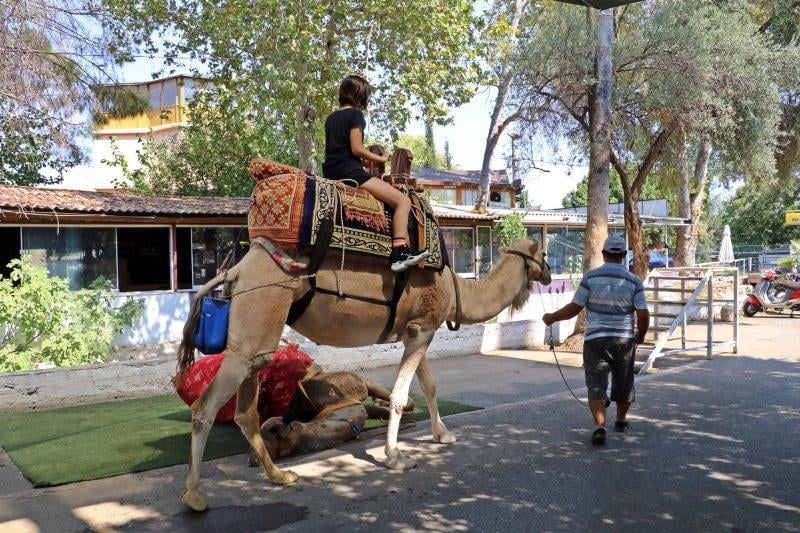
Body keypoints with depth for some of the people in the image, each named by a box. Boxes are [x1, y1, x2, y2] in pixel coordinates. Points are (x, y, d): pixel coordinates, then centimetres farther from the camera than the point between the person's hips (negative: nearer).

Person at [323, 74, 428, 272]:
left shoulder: (331, 117, 19)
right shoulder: (355, 114, -5)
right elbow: (356, 149, -14)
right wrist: (381, 158, 0)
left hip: (331, 171, 9)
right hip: (349, 172, -9)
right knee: (403, 200, -10)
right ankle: (399, 253, -25)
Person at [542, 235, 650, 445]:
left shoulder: (590, 277, -7)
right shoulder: (633, 281, -4)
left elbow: (574, 308, -7)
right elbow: (643, 315, -6)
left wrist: (552, 317, 9)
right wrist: (641, 334, 13)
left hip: (595, 340, -2)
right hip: (624, 340, 2)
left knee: (596, 385, 0)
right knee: (623, 382, 20)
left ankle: (600, 426, -16)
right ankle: (621, 421, 37)